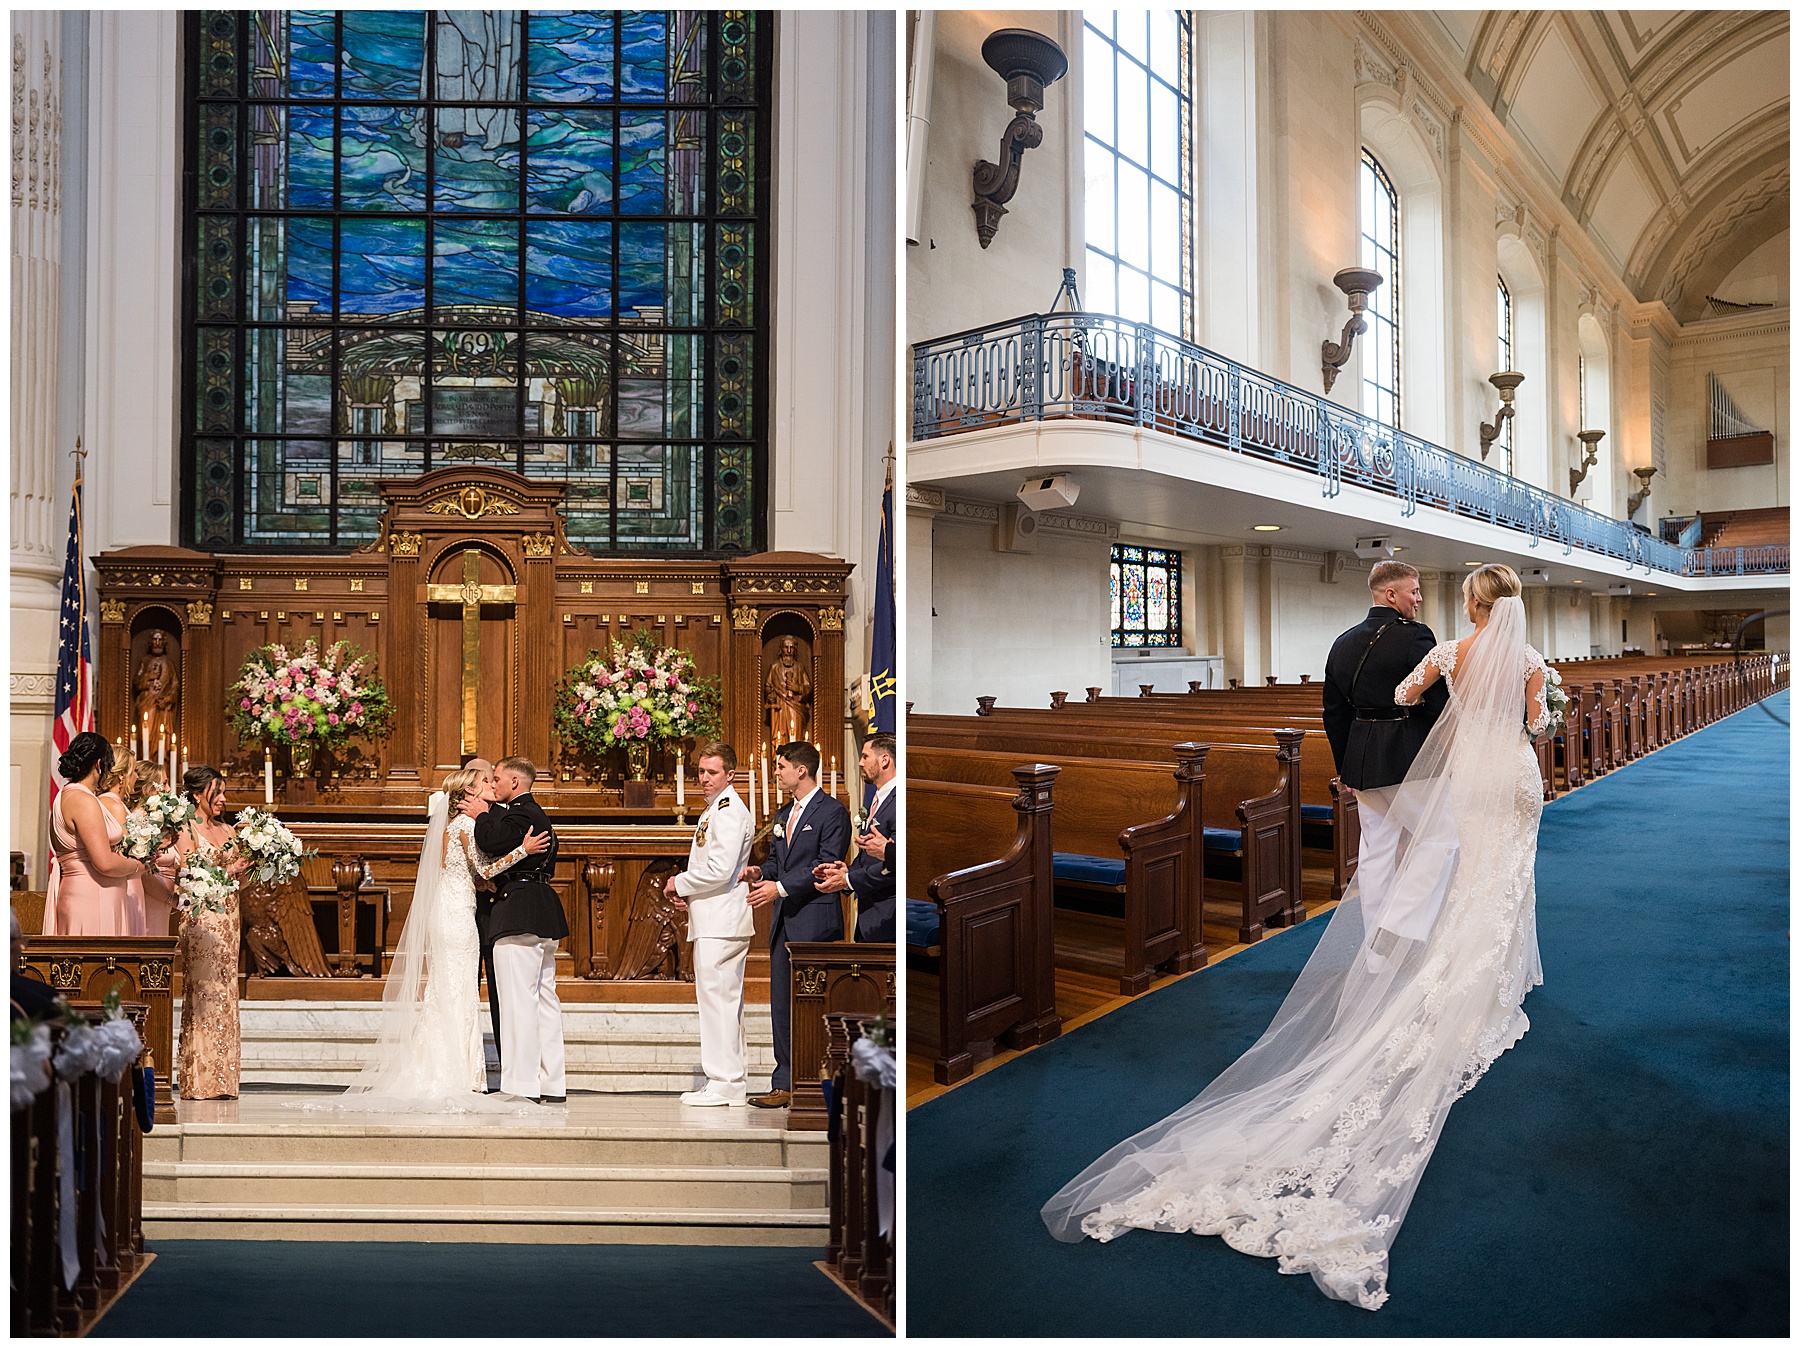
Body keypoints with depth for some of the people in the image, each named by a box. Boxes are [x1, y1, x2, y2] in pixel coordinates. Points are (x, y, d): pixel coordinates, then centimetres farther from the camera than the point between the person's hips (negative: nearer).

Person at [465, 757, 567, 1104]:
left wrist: (481, 816, -5)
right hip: (543, 914, 10)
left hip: (518, 914, -10)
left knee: (518, 999, -7)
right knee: (544, 998, 11)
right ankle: (551, 1084, 15)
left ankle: (522, 1084, -4)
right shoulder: (537, 813, 21)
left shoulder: (521, 813, -11)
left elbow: (492, 842, -25)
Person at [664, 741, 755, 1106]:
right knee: (725, 999, 12)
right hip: (715, 918, 11)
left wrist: (679, 884, -7)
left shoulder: (728, 812, -13)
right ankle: (733, 1081, 19)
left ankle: (724, 1083, -3)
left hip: (721, 921, -11)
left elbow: (720, 870, -21)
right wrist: (687, 893, 11)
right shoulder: (715, 810, 20)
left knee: (718, 997, -8)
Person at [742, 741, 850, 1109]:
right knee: (782, 1005, 10)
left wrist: (780, 887, -19)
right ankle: (785, 1085, 18)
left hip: (816, 920, -8)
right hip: (784, 921, 8)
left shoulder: (832, 812, -8)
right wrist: (760, 873, 1)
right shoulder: (782, 815, 18)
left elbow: (827, 865, -16)